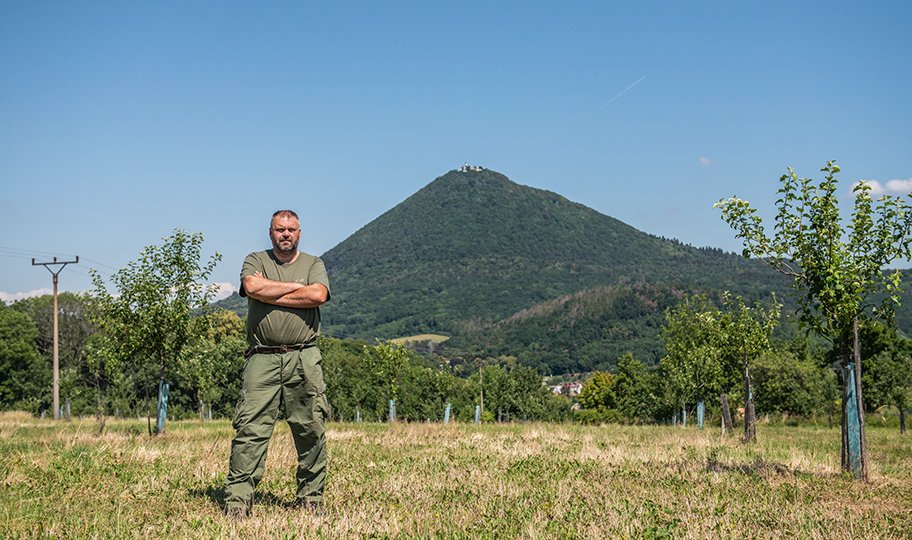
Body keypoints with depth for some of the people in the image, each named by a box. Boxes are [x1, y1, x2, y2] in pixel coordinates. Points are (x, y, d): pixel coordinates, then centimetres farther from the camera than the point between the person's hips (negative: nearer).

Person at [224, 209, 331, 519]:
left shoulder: (313, 264, 14)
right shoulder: (255, 261, 13)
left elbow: (318, 295, -7)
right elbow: (253, 288, -10)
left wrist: (269, 294, -5)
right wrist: (297, 287, -2)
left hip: (303, 358, 1)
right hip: (262, 358, -1)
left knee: (311, 429, 1)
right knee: (251, 429, -8)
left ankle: (310, 496, 12)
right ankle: (237, 498, -6)